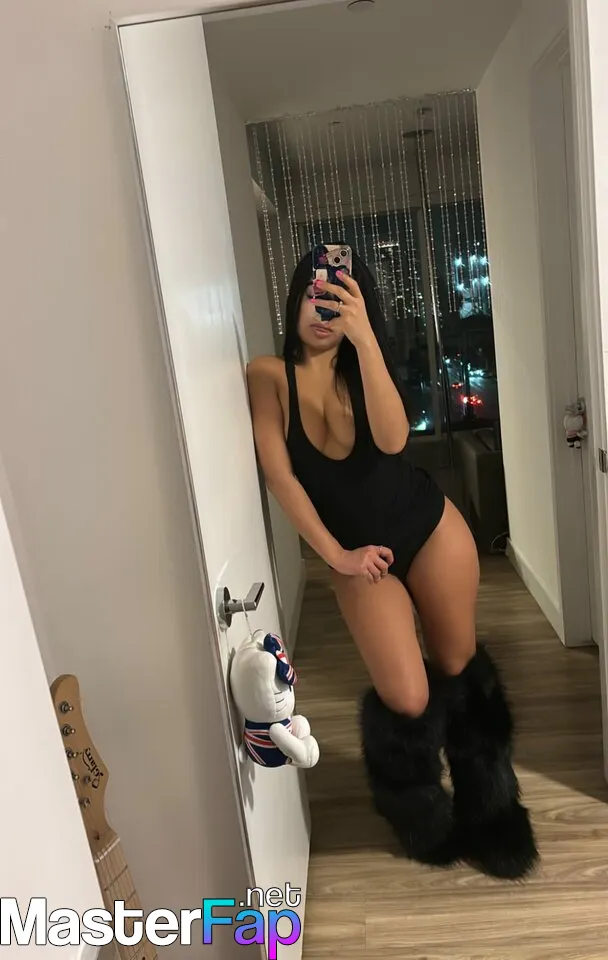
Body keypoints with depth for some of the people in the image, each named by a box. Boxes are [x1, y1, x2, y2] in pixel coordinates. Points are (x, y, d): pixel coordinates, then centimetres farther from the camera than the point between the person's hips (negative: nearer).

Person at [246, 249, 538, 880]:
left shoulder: (358, 371, -2)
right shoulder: (269, 376, -8)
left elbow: (393, 439, -23)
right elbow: (279, 474, -12)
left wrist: (364, 338, -32)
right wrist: (336, 555, -11)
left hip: (430, 529, 2)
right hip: (359, 554, -2)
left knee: (459, 668, 12)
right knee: (407, 697, -7)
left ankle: (486, 809, 41)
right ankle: (423, 819, 30)